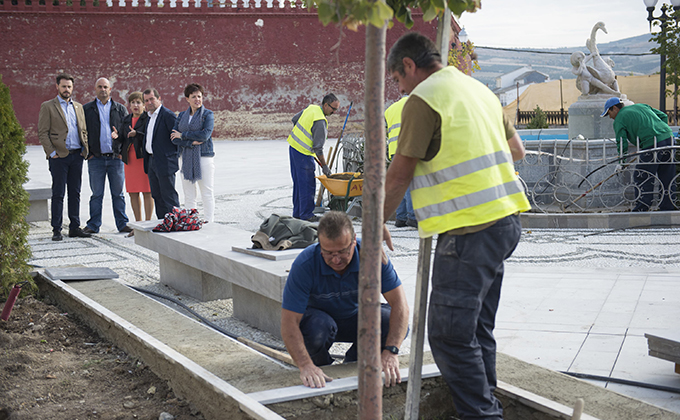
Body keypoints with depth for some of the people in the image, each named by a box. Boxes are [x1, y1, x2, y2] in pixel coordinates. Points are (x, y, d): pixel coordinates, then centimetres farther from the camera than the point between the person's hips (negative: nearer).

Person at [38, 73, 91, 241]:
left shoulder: (78, 107, 15)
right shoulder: (48, 107, 0)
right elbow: (42, 133, -4)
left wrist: (84, 149, 6)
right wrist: (51, 152, -11)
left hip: (77, 156, 5)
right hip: (59, 157, -5)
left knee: (75, 193, 7)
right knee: (58, 194, -2)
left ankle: (74, 227, 13)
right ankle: (56, 229, 3)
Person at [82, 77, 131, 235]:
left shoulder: (120, 109, 11)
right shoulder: (87, 109, 8)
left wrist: (119, 135, -10)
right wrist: (88, 153, -1)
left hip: (115, 157, 1)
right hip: (96, 158, -1)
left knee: (118, 193, 4)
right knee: (96, 194, 3)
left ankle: (122, 224, 11)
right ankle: (93, 226, 9)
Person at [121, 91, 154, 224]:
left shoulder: (148, 118, -2)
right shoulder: (126, 119, 18)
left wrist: (136, 134, -21)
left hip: (144, 158, -6)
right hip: (130, 159, 6)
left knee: (147, 192, -4)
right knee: (133, 193, 6)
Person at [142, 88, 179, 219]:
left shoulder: (167, 115, -12)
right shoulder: (149, 116, 17)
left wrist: (174, 154, -10)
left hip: (165, 163, -9)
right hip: (151, 162, 9)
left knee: (169, 196, -6)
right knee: (157, 196, 12)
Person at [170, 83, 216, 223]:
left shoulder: (208, 114, 1)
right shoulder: (181, 116, 12)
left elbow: (205, 135, -14)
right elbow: (174, 139, 3)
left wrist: (182, 135, -7)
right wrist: (191, 142, -12)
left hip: (204, 156, -4)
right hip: (186, 158, 4)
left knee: (207, 193, -3)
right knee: (188, 195, 6)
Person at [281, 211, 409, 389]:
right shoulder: (304, 264, -32)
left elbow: (399, 304, -27)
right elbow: (289, 322, -33)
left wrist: (390, 351, -41)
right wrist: (305, 366, -47)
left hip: (356, 316, 2)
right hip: (319, 316, -2)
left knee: (395, 325, -25)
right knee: (316, 328, -37)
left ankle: (354, 362, 3)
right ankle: (321, 368, -2)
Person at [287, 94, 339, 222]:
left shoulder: (311, 108, 5)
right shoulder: (320, 121, -22)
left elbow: (295, 120, 19)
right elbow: (318, 147, -20)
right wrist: (324, 166, -12)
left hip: (293, 147, 10)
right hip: (303, 154, -10)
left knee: (298, 182, 15)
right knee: (307, 184, -2)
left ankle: (297, 212, 23)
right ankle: (306, 214, 3)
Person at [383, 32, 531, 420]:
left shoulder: (424, 99, -9)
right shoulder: (479, 89, 17)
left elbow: (400, 174, -6)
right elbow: (517, 150, 28)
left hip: (470, 231, -9)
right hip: (505, 220, 9)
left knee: (450, 334, -4)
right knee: (478, 329, 16)